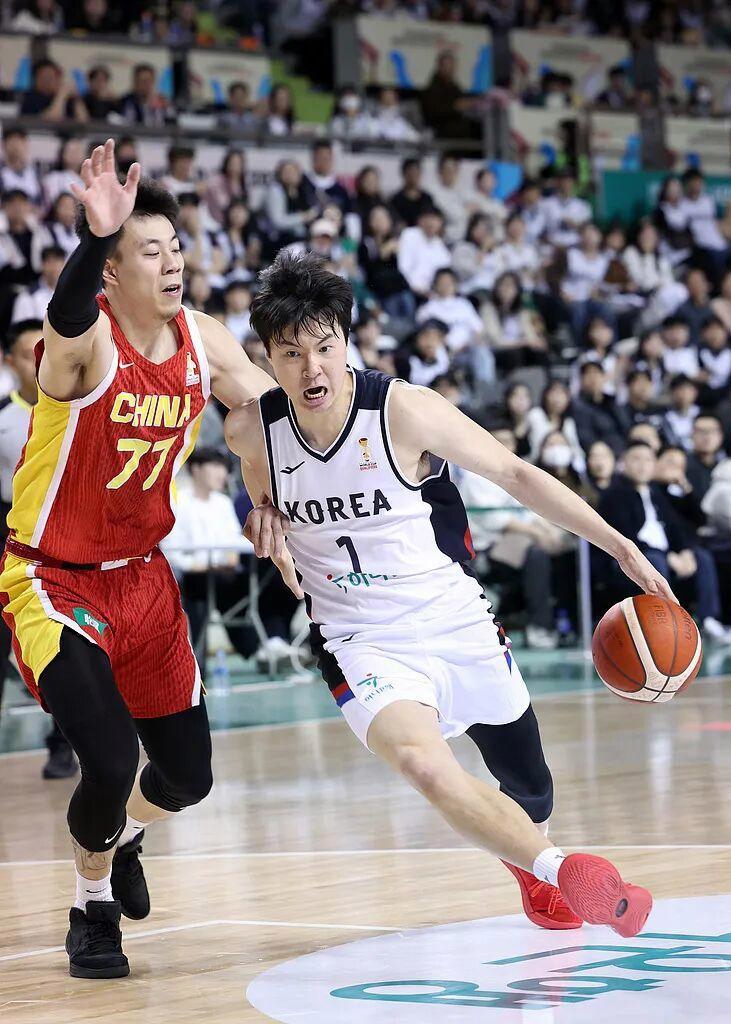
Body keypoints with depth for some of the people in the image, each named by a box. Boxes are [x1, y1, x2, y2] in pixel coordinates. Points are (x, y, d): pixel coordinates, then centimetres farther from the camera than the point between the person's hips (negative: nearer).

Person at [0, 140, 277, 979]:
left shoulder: (203, 341, -5)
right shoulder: (86, 341, -23)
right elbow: (68, 315, -49)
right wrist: (95, 236, -68)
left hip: (142, 577, 6)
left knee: (187, 775, 10)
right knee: (110, 758, -21)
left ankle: (119, 839, 46)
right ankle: (93, 906, 9)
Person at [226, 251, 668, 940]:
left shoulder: (404, 411, -17)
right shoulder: (250, 430, -9)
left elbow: (516, 476, -7)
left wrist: (622, 548, -7)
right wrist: (265, 519, -7)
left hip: (455, 622, 0)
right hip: (360, 642, 0)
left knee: (527, 792, 16)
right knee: (421, 762, -32)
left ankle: (534, 871, 52)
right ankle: (558, 868, -19)